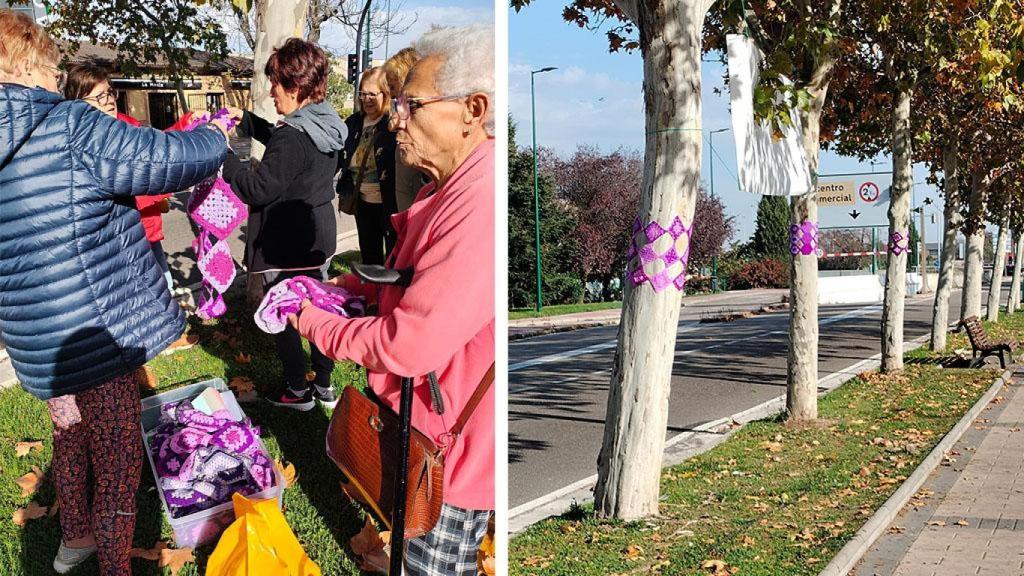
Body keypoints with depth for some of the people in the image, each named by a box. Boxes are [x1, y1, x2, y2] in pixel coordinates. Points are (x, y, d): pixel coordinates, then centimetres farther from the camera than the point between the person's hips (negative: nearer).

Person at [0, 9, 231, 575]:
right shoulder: (70, 129, -20)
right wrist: (214, 137, 7)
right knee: (118, 464, 7)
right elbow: (177, 158, -17)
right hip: (99, 334, -8)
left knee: (72, 432, 30)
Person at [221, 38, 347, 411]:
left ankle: (298, 391, 18)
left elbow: (258, 188, -25)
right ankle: (324, 384, 29)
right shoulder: (325, 125, 3)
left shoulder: (292, 138, -26)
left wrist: (222, 155, -18)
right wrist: (246, 121, 18)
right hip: (319, 236, 9)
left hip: (286, 246, -9)